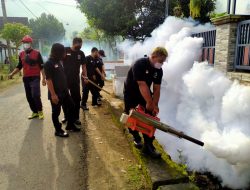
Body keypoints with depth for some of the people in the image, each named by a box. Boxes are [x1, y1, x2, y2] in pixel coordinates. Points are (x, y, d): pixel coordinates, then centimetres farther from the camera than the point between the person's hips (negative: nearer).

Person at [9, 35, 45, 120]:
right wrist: (12, 74, 5)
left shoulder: (37, 53, -4)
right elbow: (19, 66, 18)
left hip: (35, 78, -5)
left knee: (35, 96, -12)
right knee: (29, 97, 8)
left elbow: (41, 67, -5)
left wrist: (43, 78, -9)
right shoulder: (21, 54, 10)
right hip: (26, 78, 6)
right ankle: (35, 112, 21)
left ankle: (40, 111, 6)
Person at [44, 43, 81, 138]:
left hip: (64, 91, 8)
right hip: (56, 94, -8)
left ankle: (70, 125, 32)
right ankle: (58, 130, 21)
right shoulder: (48, 63, -15)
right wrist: (53, 94, -22)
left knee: (71, 106, 15)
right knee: (56, 112, 6)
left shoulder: (59, 61, 9)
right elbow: (48, 80, -20)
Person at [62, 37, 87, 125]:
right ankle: (66, 116, 28)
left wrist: (85, 76, -6)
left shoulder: (81, 53, 3)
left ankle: (76, 117, 13)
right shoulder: (65, 50, -5)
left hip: (75, 79, 1)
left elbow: (83, 65, 7)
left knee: (76, 99, 2)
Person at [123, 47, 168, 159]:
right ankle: (136, 138, 30)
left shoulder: (159, 70, -11)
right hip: (130, 92, -4)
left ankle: (148, 146, -2)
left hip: (145, 94, 5)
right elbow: (142, 85, -35)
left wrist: (155, 105, -19)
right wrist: (149, 102, -35)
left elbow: (156, 89, -10)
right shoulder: (139, 64, -31)